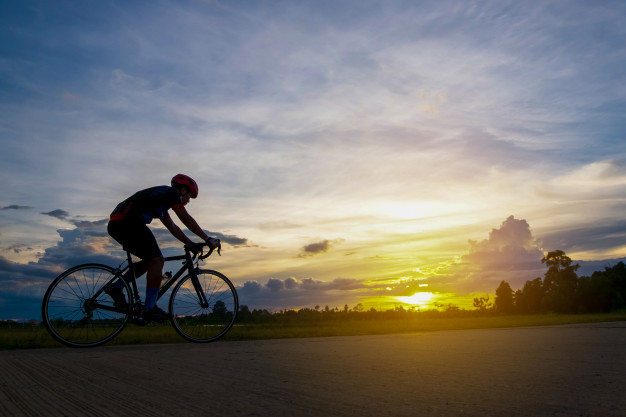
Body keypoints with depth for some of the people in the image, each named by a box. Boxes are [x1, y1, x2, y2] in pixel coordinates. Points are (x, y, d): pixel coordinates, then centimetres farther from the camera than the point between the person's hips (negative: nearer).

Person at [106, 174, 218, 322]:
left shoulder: (161, 197, 29)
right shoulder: (171, 193, 2)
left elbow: (172, 227, 31)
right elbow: (187, 219, -2)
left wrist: (192, 244, 26)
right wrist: (208, 239, 2)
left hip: (115, 225, 10)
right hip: (127, 222, -10)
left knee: (151, 260, 17)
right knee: (157, 260, -9)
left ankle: (116, 287, 13)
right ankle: (150, 309, -10)